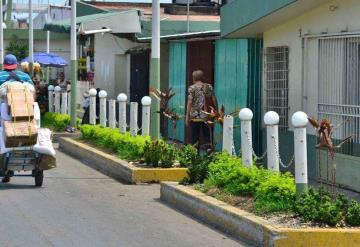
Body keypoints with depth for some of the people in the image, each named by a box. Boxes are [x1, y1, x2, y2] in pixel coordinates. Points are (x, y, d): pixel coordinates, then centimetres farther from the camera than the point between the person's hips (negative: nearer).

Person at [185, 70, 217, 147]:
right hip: (207, 116, 3)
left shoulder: (192, 88, -4)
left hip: (195, 117, -3)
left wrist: (187, 116, -7)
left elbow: (190, 102, -9)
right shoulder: (209, 87, 7)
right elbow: (214, 100, 7)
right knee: (207, 137, 7)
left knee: (195, 139, 2)